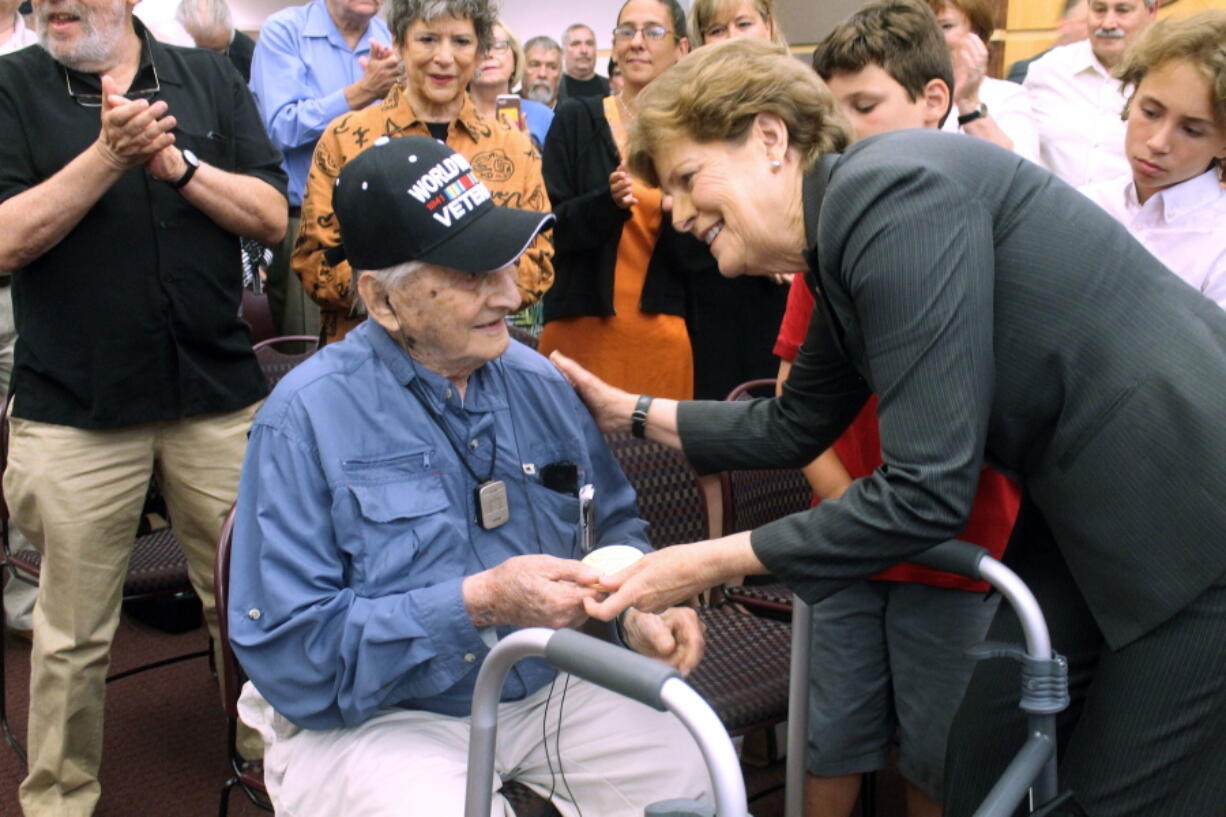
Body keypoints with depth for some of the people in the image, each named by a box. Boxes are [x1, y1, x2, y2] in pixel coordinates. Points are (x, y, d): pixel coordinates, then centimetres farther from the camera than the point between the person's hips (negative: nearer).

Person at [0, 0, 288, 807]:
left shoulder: (211, 78, 7)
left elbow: (271, 216, 0)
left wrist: (176, 162, -13)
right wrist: (107, 155, -17)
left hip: (219, 395, 2)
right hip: (75, 408, -1)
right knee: (73, 633, 9)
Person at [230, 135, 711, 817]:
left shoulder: (538, 381, 2)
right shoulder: (307, 416, -15)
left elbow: (613, 525, 15)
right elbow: (289, 654, -18)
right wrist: (479, 603, -26)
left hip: (545, 689, 5)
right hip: (369, 719, -5)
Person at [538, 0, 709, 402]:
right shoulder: (576, 118, 1)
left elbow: (698, 255, 0)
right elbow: (550, 228, -5)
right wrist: (608, 202, -22)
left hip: (663, 333, 1)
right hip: (581, 325, -1)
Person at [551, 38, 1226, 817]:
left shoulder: (891, 190, -22)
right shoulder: (842, 236, 7)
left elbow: (927, 488, -25)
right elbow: (793, 428, 21)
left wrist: (710, 564, -17)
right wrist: (632, 412, 18)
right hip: (1093, 507, 9)